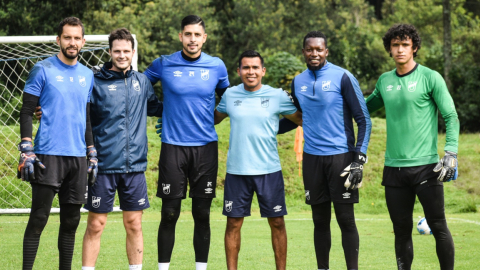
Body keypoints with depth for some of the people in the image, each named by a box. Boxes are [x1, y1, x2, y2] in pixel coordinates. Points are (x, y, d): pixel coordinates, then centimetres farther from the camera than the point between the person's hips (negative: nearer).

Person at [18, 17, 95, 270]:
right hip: (48, 155, -5)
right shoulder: (42, 70, -2)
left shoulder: (87, 75, 13)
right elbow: (26, 113, -3)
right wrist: (26, 152, -11)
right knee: (38, 218, -6)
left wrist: (92, 154, 16)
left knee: (71, 220, 8)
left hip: (78, 156, 5)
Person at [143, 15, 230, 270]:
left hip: (206, 147, 1)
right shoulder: (163, 65, 0)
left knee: (202, 214, 4)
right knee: (169, 214, -1)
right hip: (173, 146, -1)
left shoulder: (217, 66, 4)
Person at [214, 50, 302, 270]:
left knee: (277, 222, 3)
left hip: (269, 170, -1)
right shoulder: (230, 95, 6)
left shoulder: (277, 96, 1)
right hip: (236, 170, 1)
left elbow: (303, 119, 11)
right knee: (233, 223, 3)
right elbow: (214, 118, 23)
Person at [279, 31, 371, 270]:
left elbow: (363, 120, -6)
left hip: (340, 157, -4)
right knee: (320, 220, 9)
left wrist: (359, 159, -13)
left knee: (345, 219, -4)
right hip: (312, 158, 4)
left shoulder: (342, 78, -7)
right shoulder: (298, 82, 9)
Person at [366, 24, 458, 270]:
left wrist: (450, 153, -15)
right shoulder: (384, 81, 11)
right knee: (401, 230, 9)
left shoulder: (430, 78, -3)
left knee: (438, 227, -2)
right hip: (393, 167, 4)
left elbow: (451, 117, -5)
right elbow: (366, 108, 27)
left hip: (425, 166, -4)